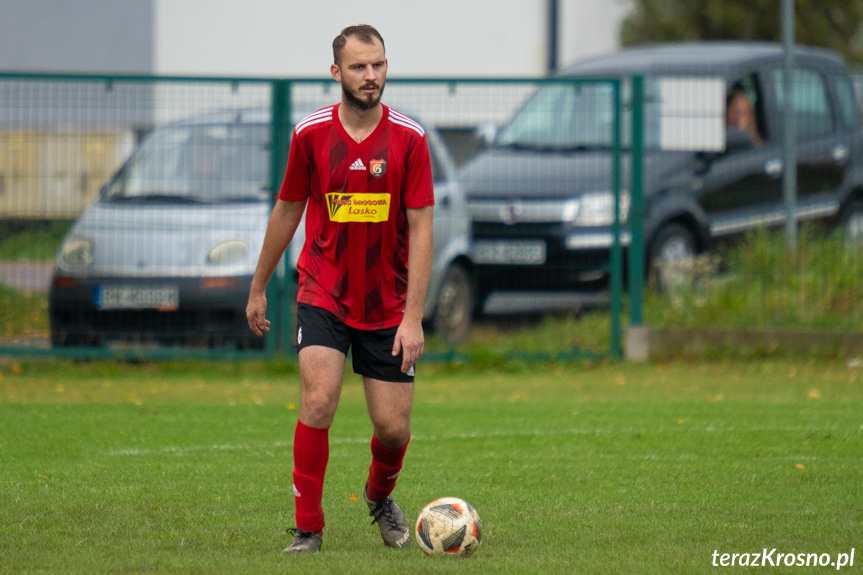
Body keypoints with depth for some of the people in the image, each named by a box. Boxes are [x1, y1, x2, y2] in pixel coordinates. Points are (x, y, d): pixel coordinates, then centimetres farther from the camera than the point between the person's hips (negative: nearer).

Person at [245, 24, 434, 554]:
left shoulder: (409, 138, -8)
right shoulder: (311, 133, -5)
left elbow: (420, 230, -9)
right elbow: (287, 212, 9)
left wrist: (413, 317, -16)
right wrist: (258, 288, 16)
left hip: (388, 306, 0)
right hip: (323, 296, 0)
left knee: (394, 427, 1)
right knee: (319, 401, -20)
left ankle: (380, 496, 35)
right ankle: (308, 528, -9)